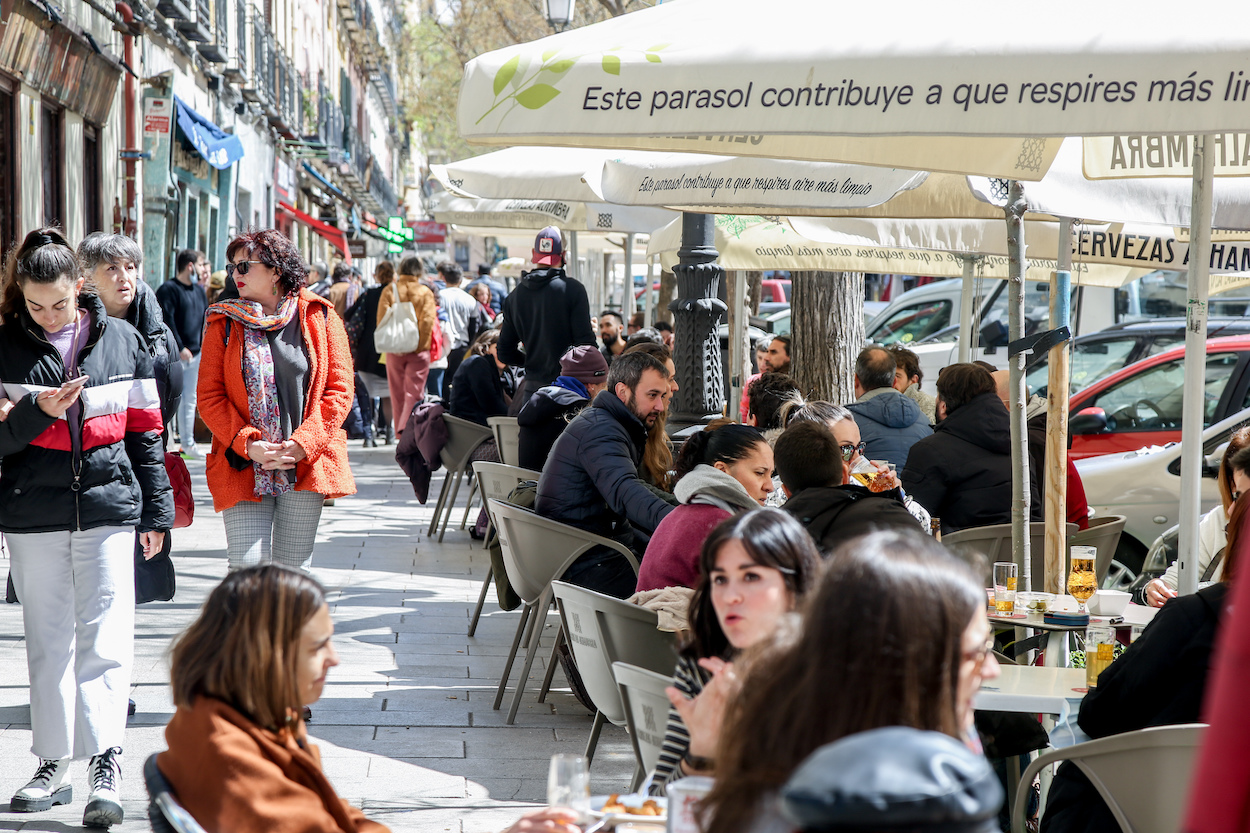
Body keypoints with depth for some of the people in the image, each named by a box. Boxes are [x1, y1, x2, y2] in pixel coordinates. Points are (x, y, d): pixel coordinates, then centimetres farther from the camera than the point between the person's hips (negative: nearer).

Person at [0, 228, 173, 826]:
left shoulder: (122, 342, 4)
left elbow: (145, 430, 9)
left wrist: (156, 510, 9)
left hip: (109, 508, -1)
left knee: (105, 638, -9)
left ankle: (105, 765, -13)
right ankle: (54, 766, 16)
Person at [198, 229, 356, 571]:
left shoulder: (320, 318, 5)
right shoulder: (224, 324, 6)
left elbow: (339, 389, 3)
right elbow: (209, 396, 2)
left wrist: (304, 443, -10)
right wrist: (247, 445, -12)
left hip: (306, 464, 0)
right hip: (243, 469, 0)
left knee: (294, 572, 3)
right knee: (247, 568, -11)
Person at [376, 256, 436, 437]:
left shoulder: (389, 291, 0)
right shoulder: (425, 292, -3)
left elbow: (381, 320, -5)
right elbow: (428, 320, -12)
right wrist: (419, 344, -3)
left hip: (394, 350, 2)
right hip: (419, 350, -2)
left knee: (397, 394, 12)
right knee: (414, 392, -1)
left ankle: (400, 433, 15)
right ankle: (406, 428, -20)